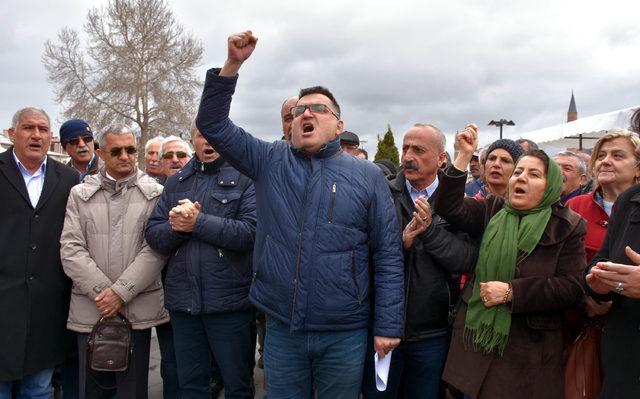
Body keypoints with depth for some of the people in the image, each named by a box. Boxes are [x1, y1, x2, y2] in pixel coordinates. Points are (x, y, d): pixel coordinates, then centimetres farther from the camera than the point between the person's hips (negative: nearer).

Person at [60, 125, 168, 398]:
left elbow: (156, 249, -6)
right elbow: (70, 249, 0)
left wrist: (121, 291, -12)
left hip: (138, 308, -1)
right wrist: (101, 290, -10)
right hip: (89, 308, 2)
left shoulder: (155, 194, 2)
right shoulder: (80, 194, 7)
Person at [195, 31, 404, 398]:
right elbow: (213, 125, 0)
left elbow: (388, 256, -3)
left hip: (344, 334, -1)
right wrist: (232, 65, -13)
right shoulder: (270, 162, 4)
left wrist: (389, 326, -6)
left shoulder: (369, 177, -2)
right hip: (281, 329, 2)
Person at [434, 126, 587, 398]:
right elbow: (449, 208, -8)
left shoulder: (567, 226, -1)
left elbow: (572, 287, -10)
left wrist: (511, 291, -17)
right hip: (476, 338, 3)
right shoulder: (491, 211, 8)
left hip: (529, 349, -2)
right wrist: (464, 156, -15)